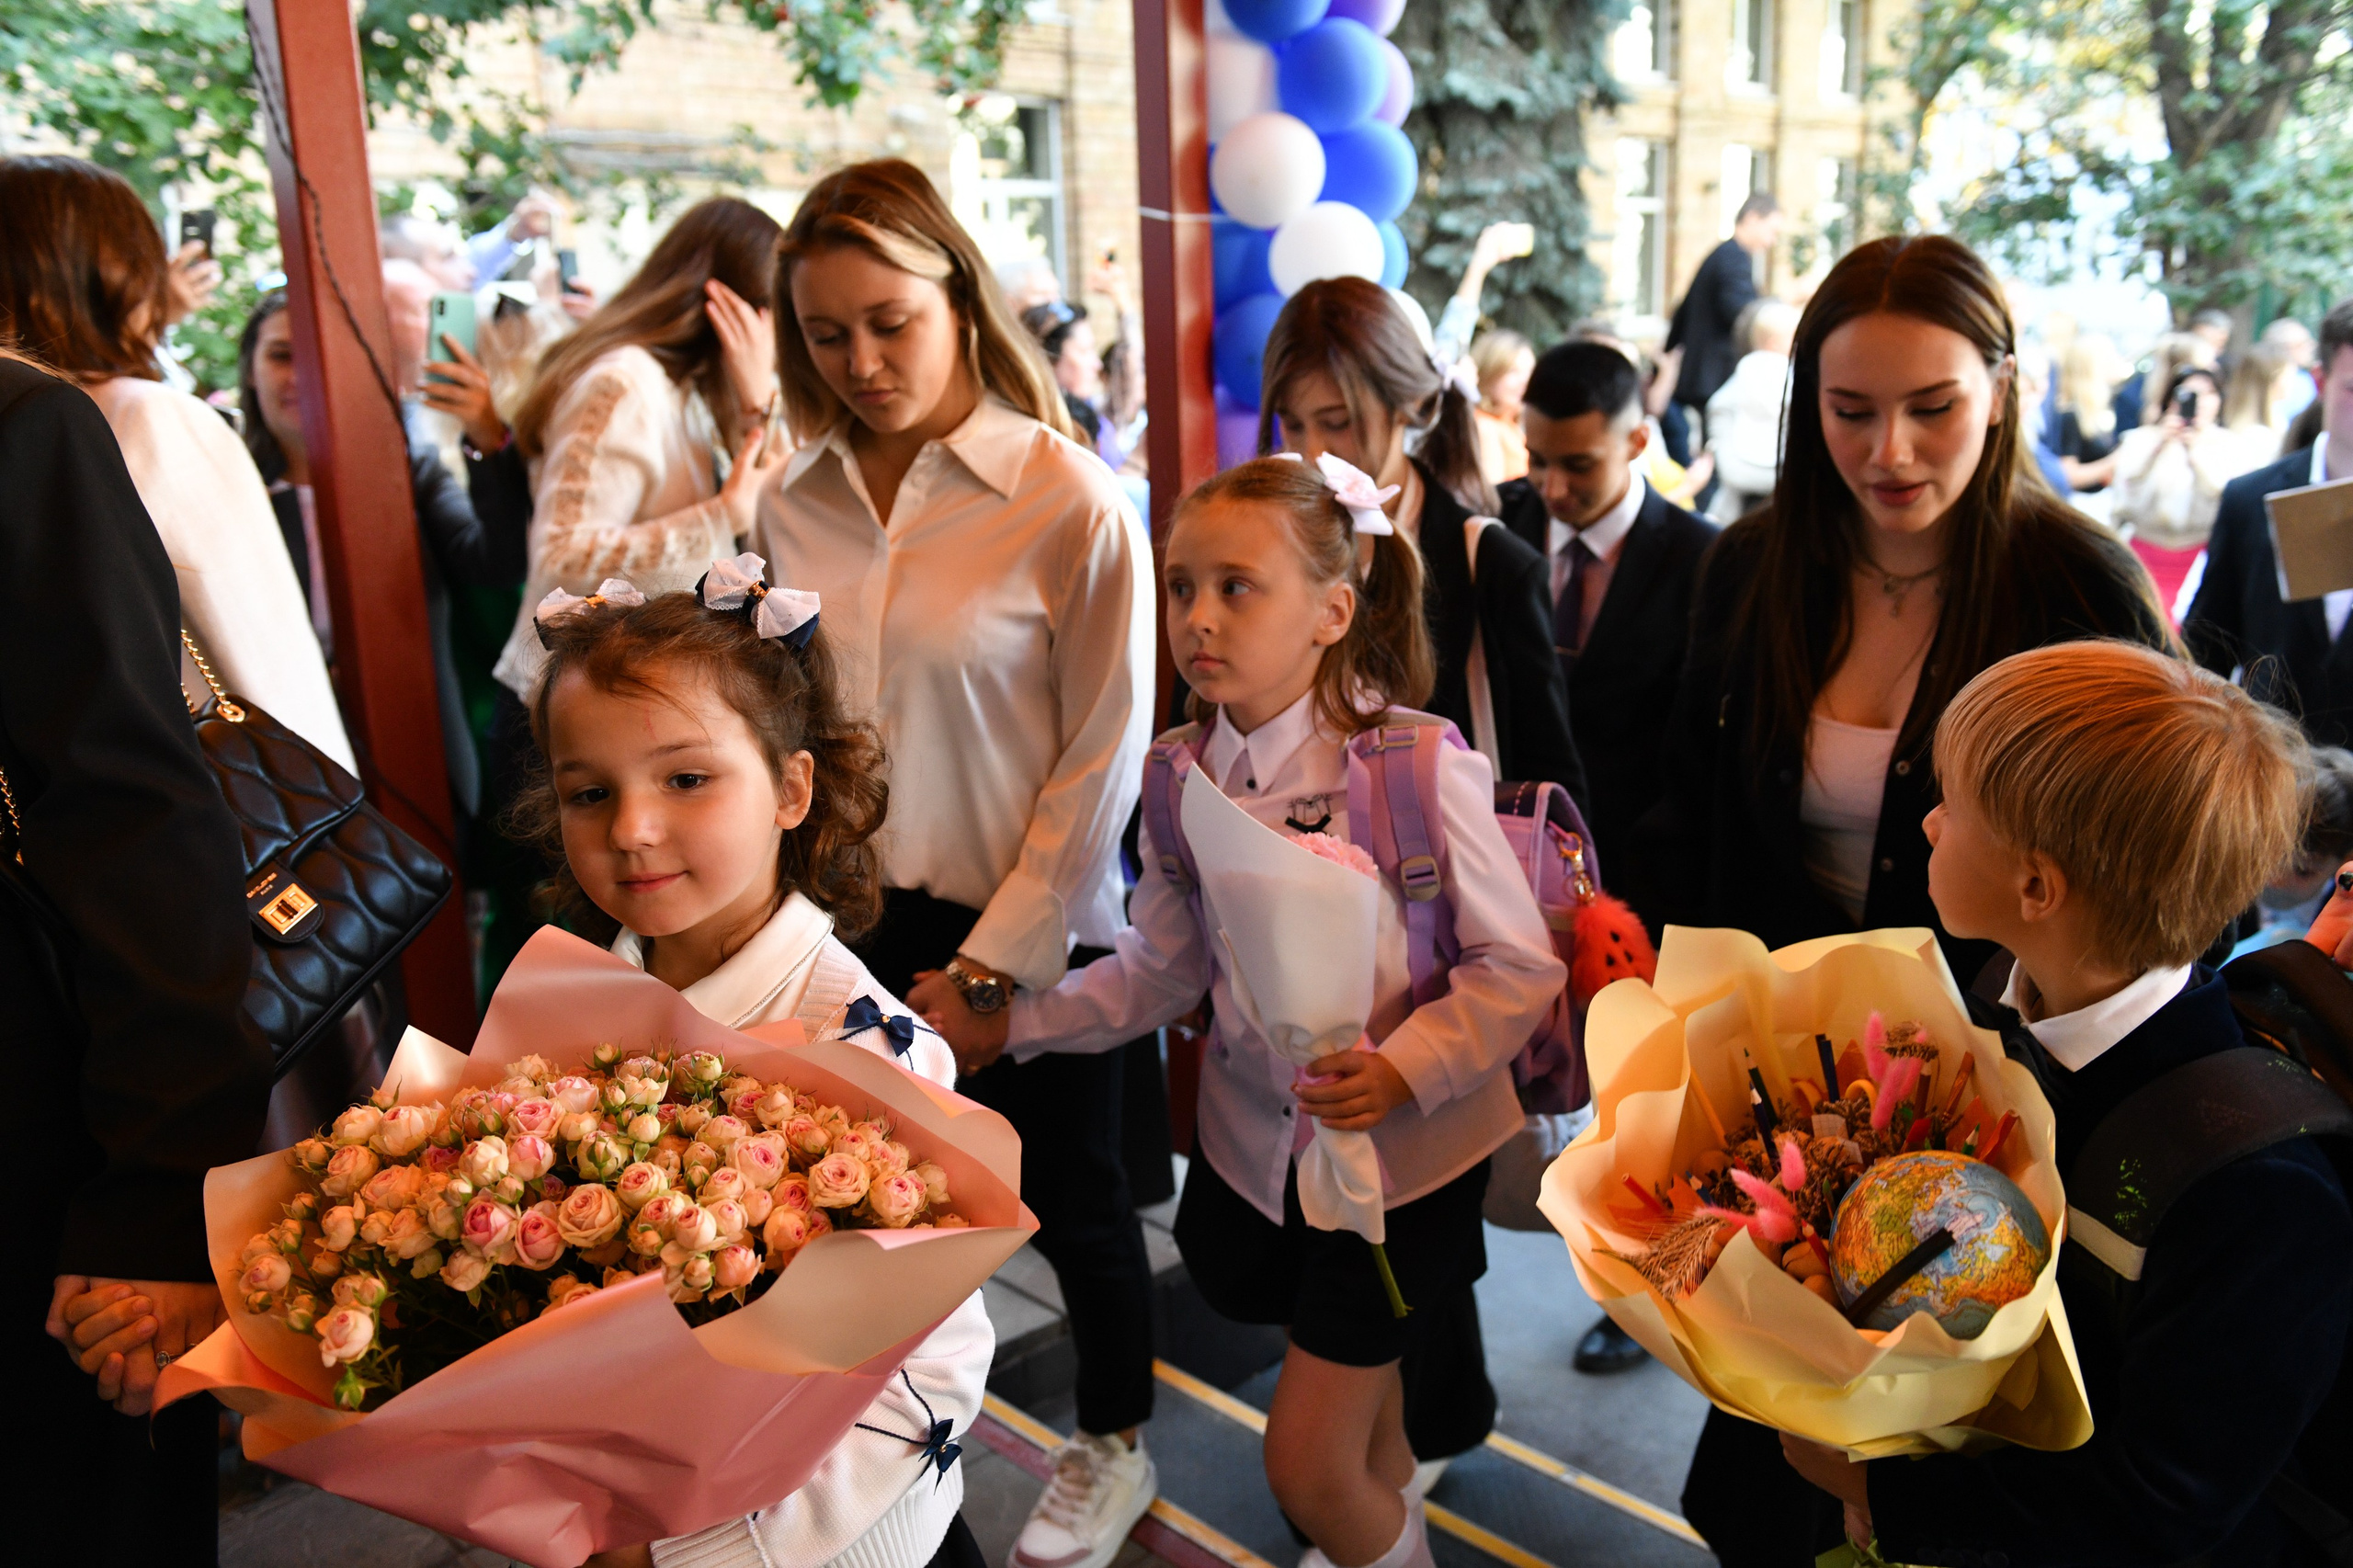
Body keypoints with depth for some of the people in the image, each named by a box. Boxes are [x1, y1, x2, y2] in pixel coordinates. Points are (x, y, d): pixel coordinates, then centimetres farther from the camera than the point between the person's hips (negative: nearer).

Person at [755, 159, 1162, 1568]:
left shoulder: (1071, 501, -12)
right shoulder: (797, 507, 1)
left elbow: (1100, 759, -11)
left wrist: (993, 957, -11)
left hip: (1032, 936, -3)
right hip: (855, 919, 4)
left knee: (1069, 1195, 14)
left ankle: (1116, 1447, 40)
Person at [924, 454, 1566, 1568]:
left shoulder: (1415, 765, -21)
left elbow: (1518, 963, -15)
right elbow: (1161, 970, 3)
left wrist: (1405, 1068, -28)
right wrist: (1008, 1026, -1)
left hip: (1403, 1148, -5)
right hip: (1254, 1139, 5)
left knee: (1304, 1464, 2)